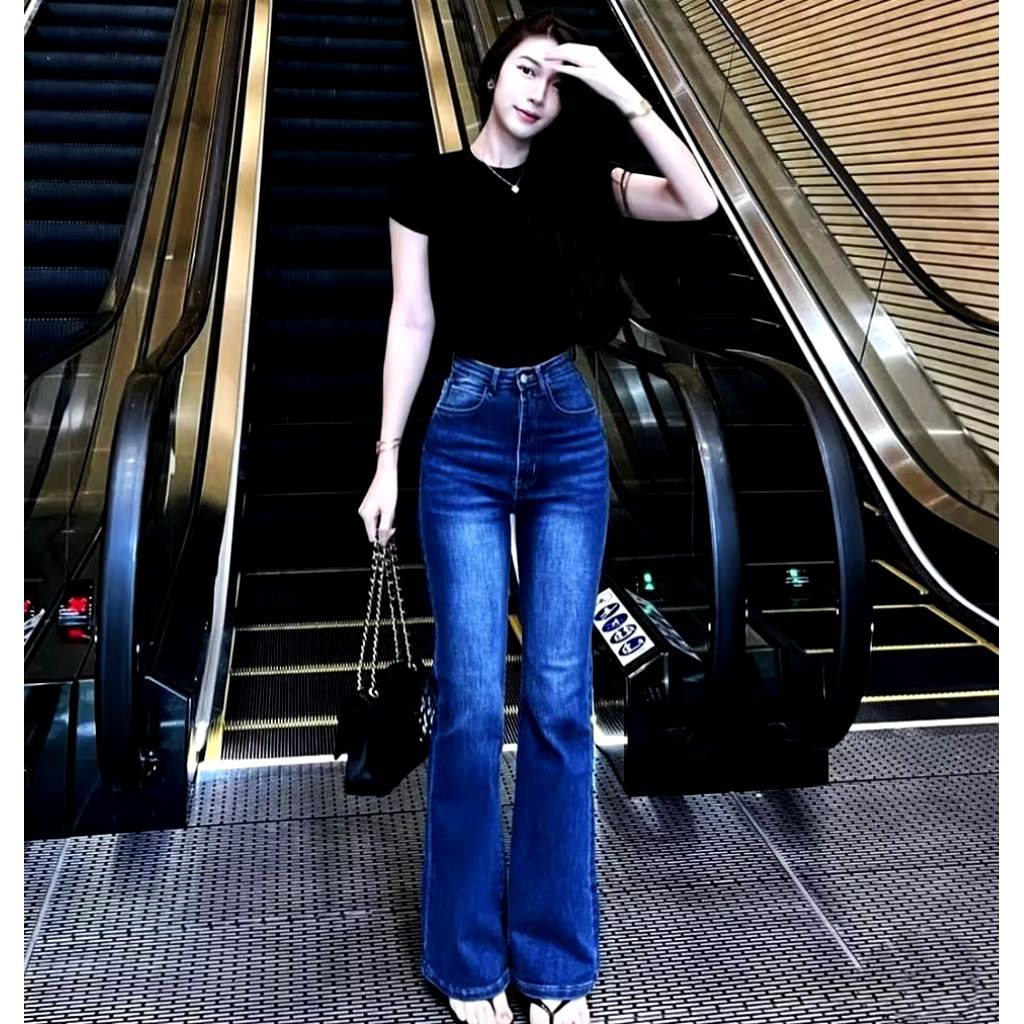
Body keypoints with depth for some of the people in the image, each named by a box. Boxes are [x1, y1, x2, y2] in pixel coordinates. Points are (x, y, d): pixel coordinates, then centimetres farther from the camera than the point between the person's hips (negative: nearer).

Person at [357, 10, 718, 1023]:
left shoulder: (576, 179, 10)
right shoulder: (429, 180, 5)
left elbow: (699, 201, -4)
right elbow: (411, 323, 2)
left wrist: (620, 90, -6)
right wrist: (386, 461, -2)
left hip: (569, 439, 2)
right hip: (465, 441, -2)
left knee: (560, 697, 1)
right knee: (472, 698, -5)